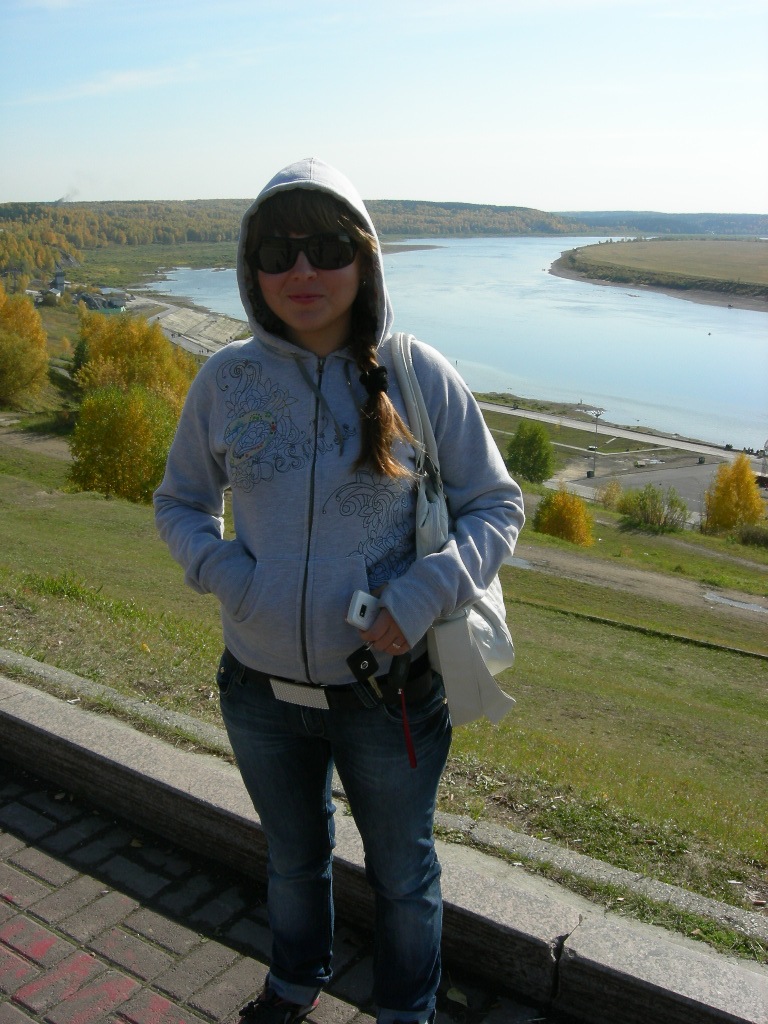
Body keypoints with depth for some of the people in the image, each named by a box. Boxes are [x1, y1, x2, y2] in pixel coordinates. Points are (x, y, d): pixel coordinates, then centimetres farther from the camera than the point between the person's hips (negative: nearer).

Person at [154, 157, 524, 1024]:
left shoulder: (421, 378, -13)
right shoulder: (226, 381, -8)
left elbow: (497, 507, -6)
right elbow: (179, 503, 5)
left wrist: (422, 597, -22)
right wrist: (225, 574, -15)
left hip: (387, 691, -2)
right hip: (260, 690, 2)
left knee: (402, 874, 22)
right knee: (292, 858, 28)